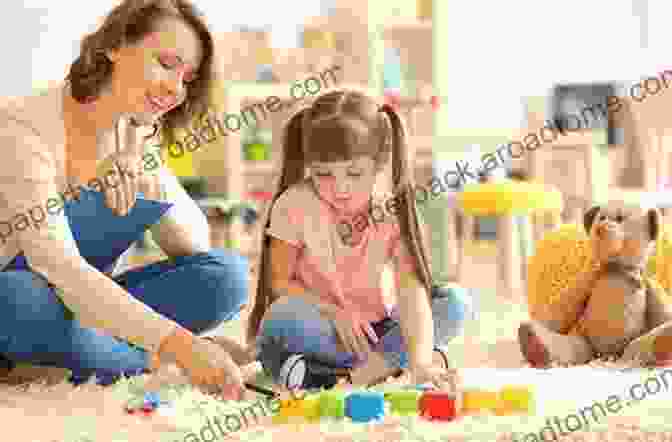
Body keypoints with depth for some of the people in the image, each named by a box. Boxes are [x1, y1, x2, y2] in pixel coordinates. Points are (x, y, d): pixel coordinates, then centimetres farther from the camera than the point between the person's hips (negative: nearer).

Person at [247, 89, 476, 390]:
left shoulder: (392, 214, -10)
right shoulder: (295, 206, -12)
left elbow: (412, 291, -21)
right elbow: (279, 282, -8)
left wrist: (420, 361, -38)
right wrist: (334, 314, -24)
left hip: (368, 332, 2)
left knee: (457, 302, -16)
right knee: (285, 316, -36)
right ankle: (390, 359, -23)